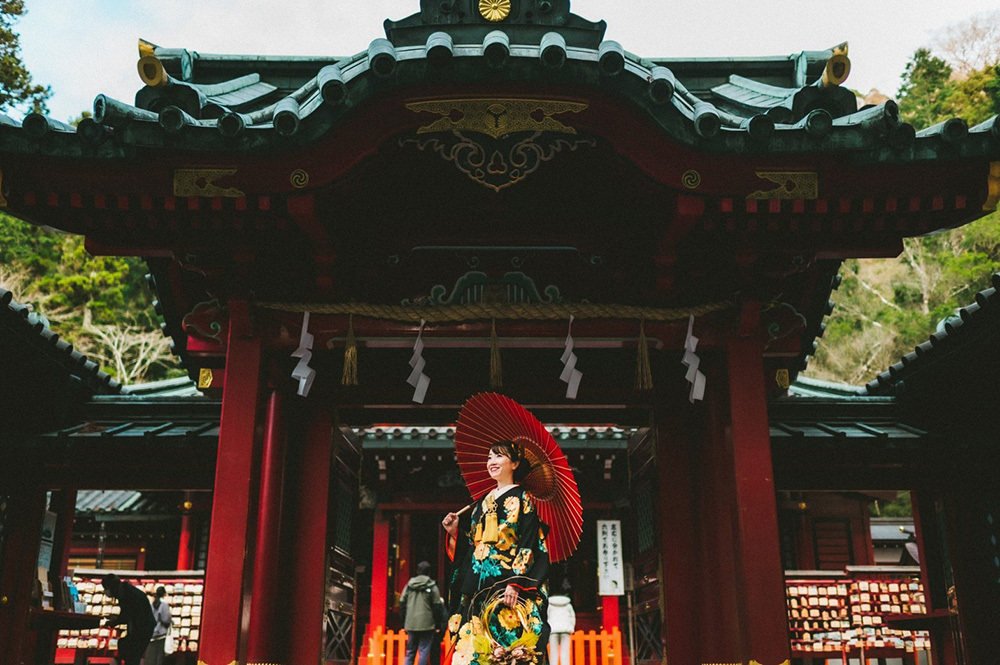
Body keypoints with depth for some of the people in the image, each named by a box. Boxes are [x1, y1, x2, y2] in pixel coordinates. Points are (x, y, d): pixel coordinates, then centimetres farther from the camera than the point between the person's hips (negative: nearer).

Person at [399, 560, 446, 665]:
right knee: (424, 651, 1)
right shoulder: (432, 587, -4)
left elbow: (402, 604, 10)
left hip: (411, 624, 4)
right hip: (427, 625, -4)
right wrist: (438, 625, 3)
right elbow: (437, 607, -4)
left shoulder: (409, 585, 7)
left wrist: (404, 623, 17)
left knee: (410, 651, 13)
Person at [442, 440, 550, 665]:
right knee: (472, 647, 0)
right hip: (478, 586, 6)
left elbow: (528, 547, -8)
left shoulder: (522, 499, 0)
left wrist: (515, 584, -18)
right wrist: (454, 532, 3)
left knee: (505, 647, -13)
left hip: (506, 585, -6)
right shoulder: (483, 501, 18)